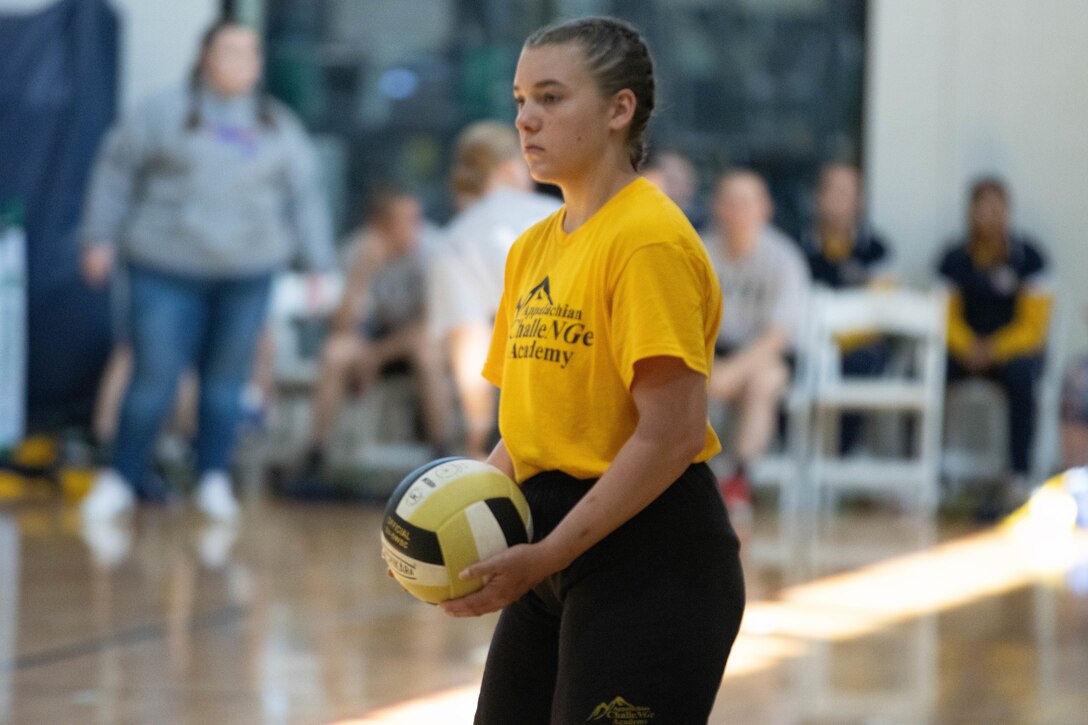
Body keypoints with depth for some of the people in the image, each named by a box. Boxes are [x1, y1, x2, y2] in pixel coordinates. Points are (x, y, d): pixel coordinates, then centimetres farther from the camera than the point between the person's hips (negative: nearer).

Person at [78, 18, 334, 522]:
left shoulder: (280, 128, 11)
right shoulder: (166, 115, 3)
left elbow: (304, 197, 13)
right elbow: (116, 169, 7)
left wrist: (319, 266, 8)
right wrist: (101, 238, 2)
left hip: (246, 273, 2)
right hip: (167, 270, -2)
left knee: (226, 379, 4)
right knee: (155, 377, -5)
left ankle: (214, 480, 16)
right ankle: (120, 479, 8)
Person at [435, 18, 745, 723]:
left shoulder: (649, 238, -14)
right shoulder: (534, 248, 13)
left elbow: (671, 437, -20)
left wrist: (548, 553, -19)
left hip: (651, 564, -8)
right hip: (555, 563, 8)